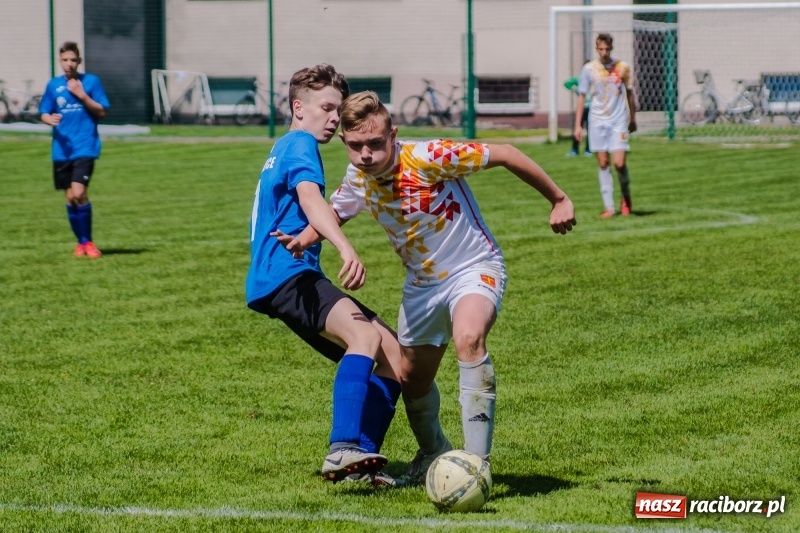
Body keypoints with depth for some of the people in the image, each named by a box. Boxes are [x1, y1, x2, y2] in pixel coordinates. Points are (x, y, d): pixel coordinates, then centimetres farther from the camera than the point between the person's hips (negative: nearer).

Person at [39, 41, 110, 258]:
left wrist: (82, 96, -13)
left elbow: (102, 112, -1)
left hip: (84, 148, -4)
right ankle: (81, 242, 20)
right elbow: (44, 114, 12)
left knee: (79, 193, -17)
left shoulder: (91, 81, 0)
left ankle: (88, 242, -3)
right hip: (61, 149, 4)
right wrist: (49, 119, -12)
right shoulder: (53, 85, 8)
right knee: (70, 197, 6)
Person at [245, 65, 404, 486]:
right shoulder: (300, 145, -6)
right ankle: (343, 449, -47)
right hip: (285, 274, -11)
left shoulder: (284, 149, 27)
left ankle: (361, 459, -4)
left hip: (299, 278, 11)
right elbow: (310, 199, -26)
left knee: (393, 352, 3)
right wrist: (346, 250, -40)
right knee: (366, 335, -33)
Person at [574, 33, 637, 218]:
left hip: (619, 121, -1)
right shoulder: (589, 69, 0)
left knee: (619, 163, -9)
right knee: (603, 163, 1)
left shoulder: (623, 68, 1)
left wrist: (633, 119, 16)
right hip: (597, 121, 1)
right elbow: (581, 97, 4)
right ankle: (609, 207, 5)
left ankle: (626, 196, 17)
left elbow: (629, 94, 12)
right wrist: (578, 125, 0)